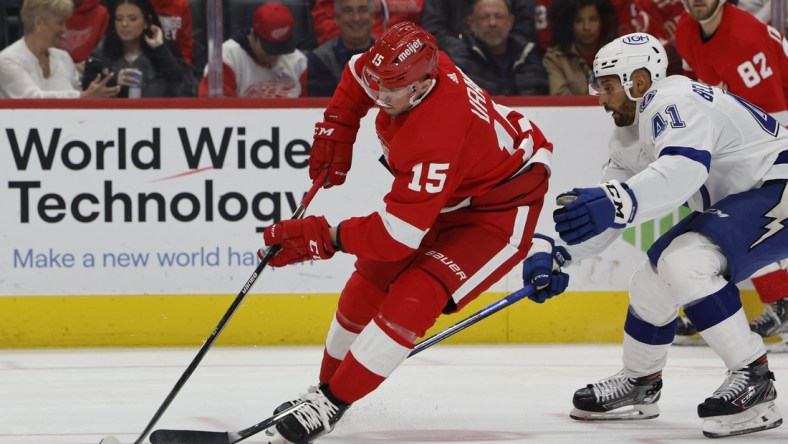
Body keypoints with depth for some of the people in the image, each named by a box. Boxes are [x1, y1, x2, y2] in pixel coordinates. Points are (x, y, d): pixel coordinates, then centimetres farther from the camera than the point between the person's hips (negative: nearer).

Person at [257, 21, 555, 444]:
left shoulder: (433, 136, -40)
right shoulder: (405, 63, -17)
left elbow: (399, 234, -36)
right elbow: (358, 75, 10)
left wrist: (323, 237, -29)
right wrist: (334, 131, 0)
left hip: (500, 206, -10)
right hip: (445, 194, 10)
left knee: (414, 296, -24)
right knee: (370, 280, 10)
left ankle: (331, 403, -18)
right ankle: (325, 387, 23)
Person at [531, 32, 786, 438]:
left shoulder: (675, 103, -20)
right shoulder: (637, 131, 12)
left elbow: (684, 169, -39)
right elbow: (606, 205, 18)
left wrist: (615, 203, -51)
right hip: (733, 204, 11)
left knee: (685, 262, -29)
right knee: (652, 281, 11)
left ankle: (753, 378, -23)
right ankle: (640, 384, 31)